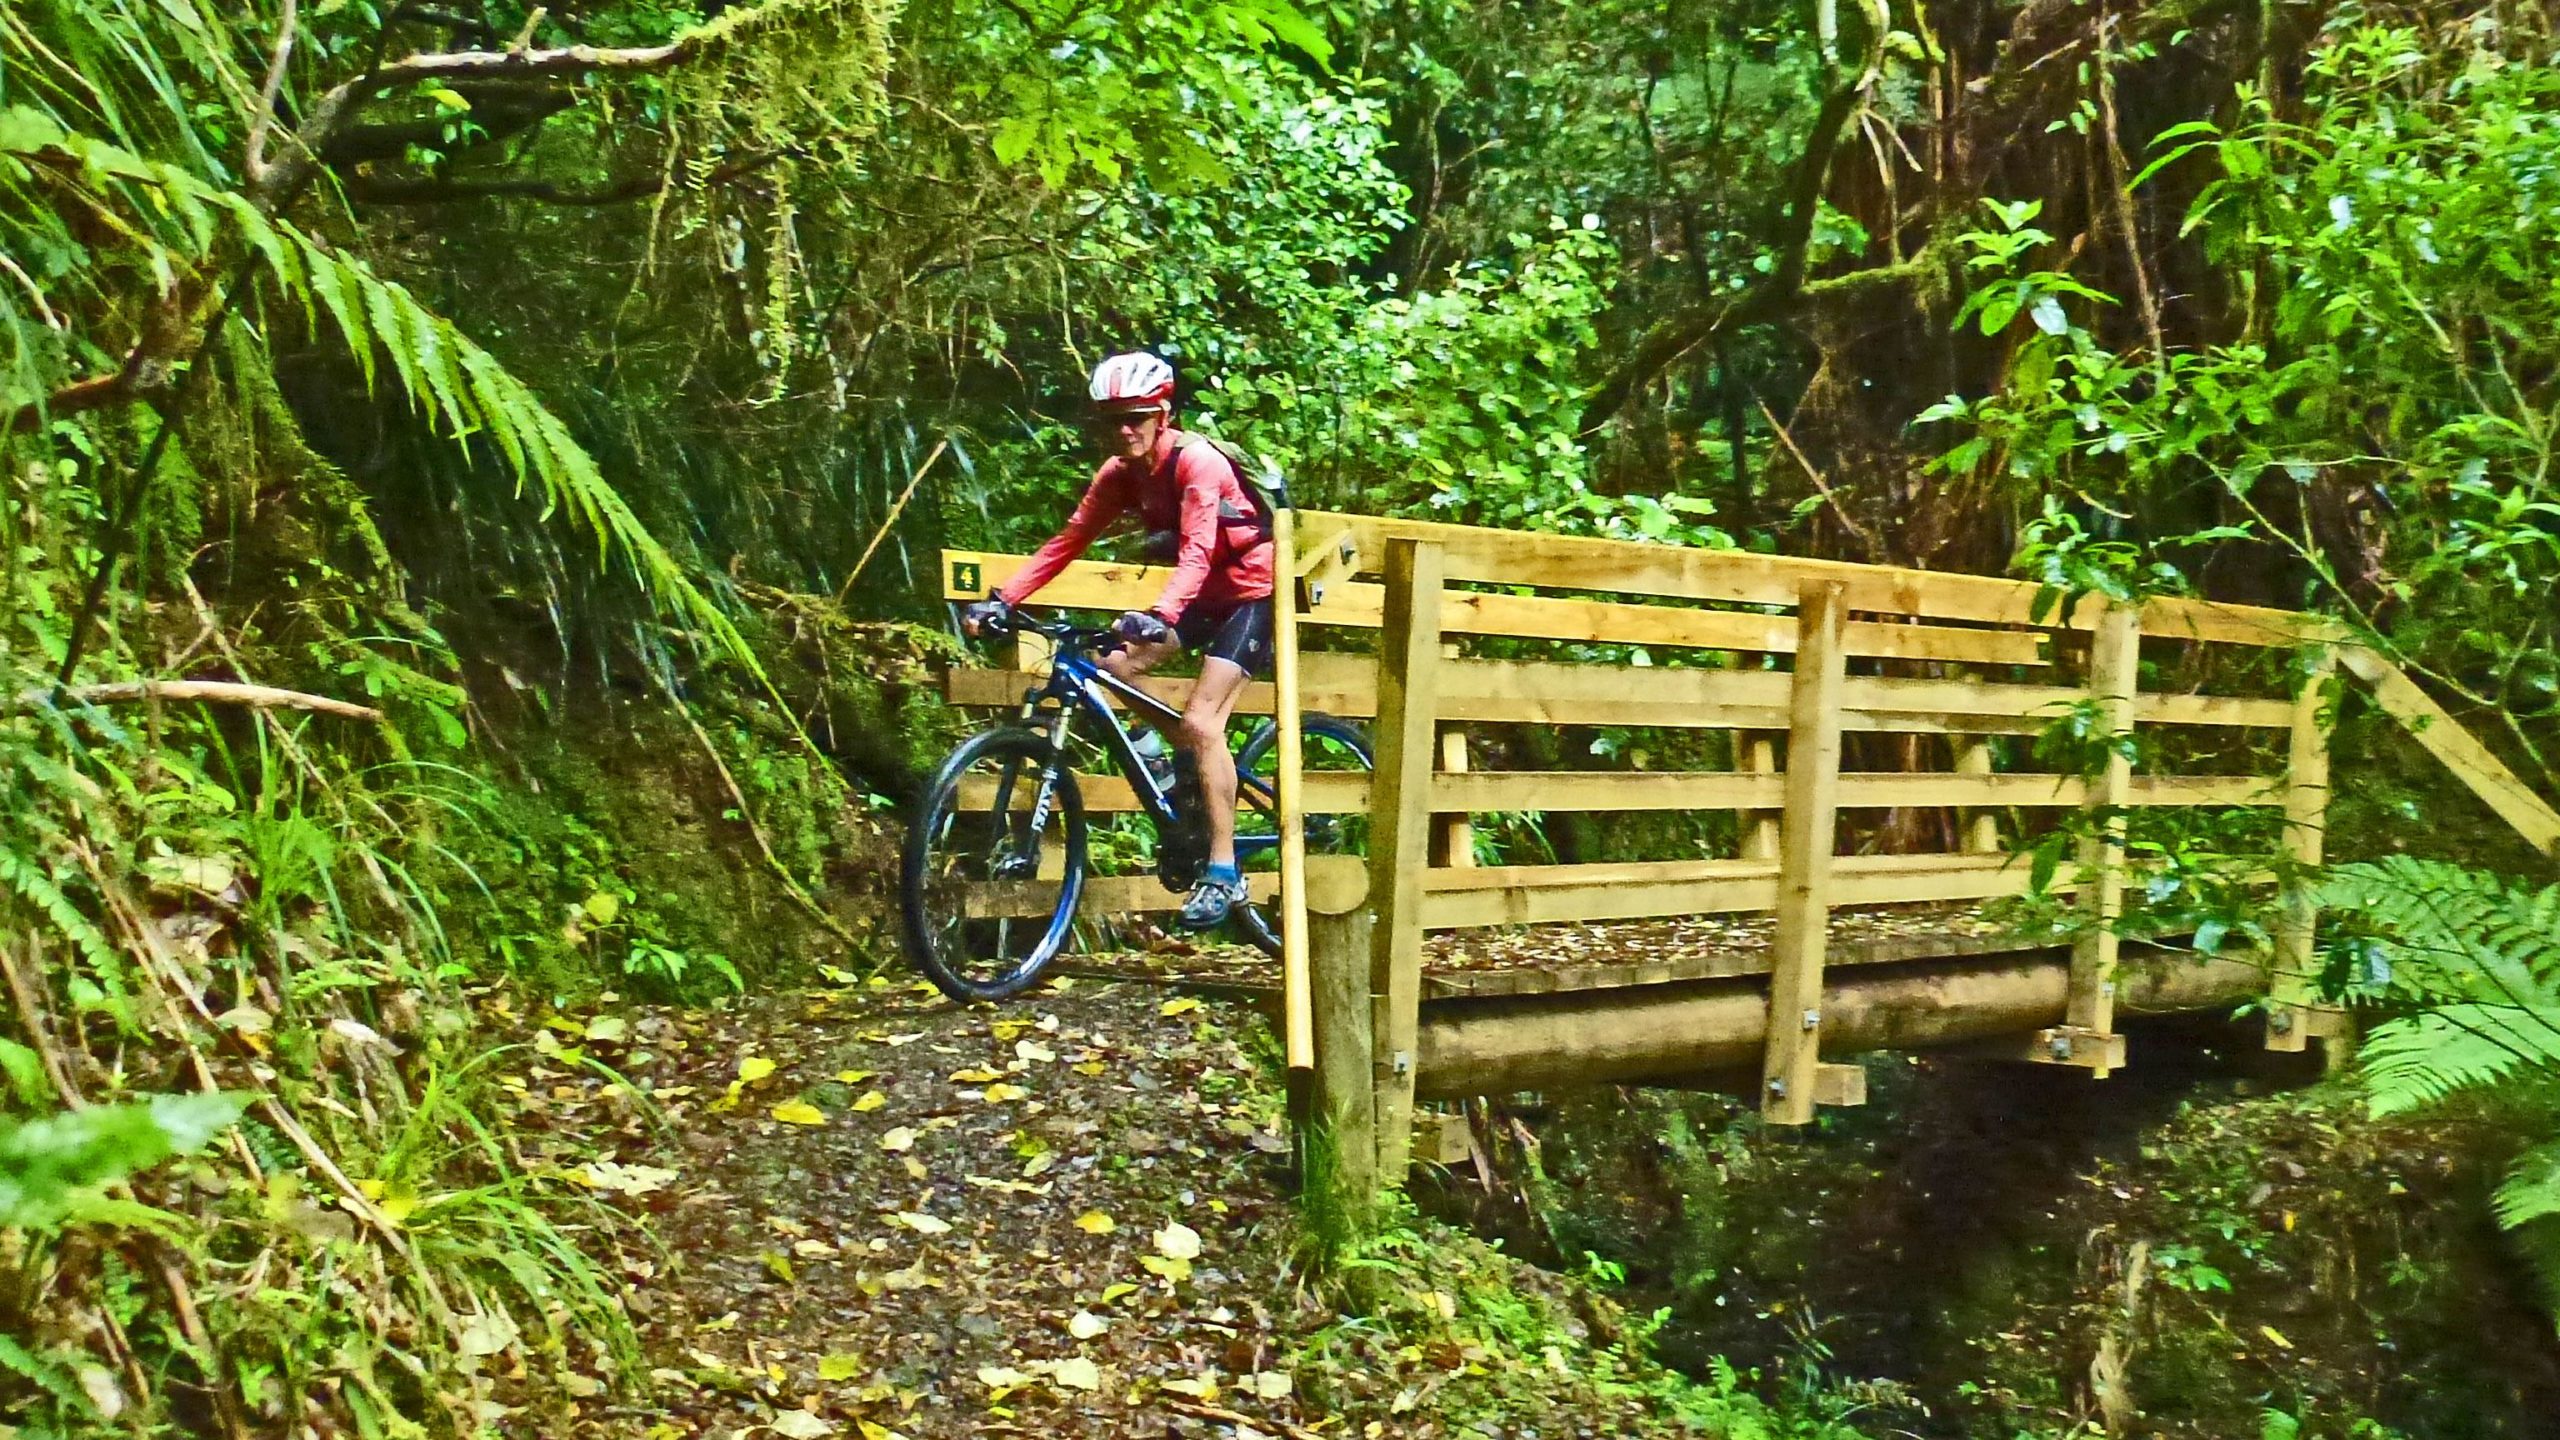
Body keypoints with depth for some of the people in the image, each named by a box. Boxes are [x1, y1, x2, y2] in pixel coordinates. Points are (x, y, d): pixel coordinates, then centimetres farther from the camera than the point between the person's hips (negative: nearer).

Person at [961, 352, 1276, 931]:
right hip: (1201, 594, 8)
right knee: (1110, 669, -7)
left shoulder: (1197, 461, -26)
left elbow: (1197, 553, -39)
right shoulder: (1120, 472, -5)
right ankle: (1185, 759, 17)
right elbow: (1068, 540, -9)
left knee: (1201, 719, -20)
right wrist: (1002, 598, -21)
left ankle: (1224, 874, -16)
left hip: (1251, 593, -8)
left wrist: (1159, 616, -56)